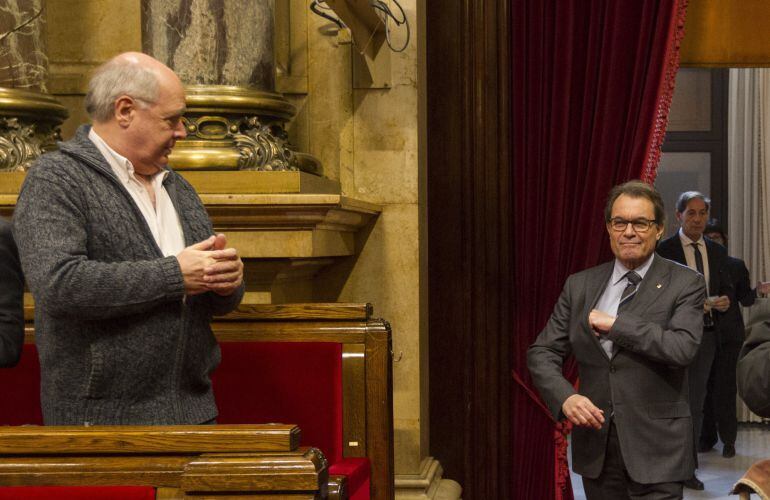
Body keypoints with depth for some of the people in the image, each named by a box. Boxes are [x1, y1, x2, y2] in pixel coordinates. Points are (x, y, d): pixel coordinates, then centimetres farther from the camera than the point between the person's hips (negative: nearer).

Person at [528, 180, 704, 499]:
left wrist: (614, 324, -15)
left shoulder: (685, 285, -3)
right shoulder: (579, 285, 8)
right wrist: (565, 397, -13)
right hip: (595, 444, 4)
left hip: (654, 448, -3)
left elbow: (682, 348, -19)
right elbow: (542, 353, 6)